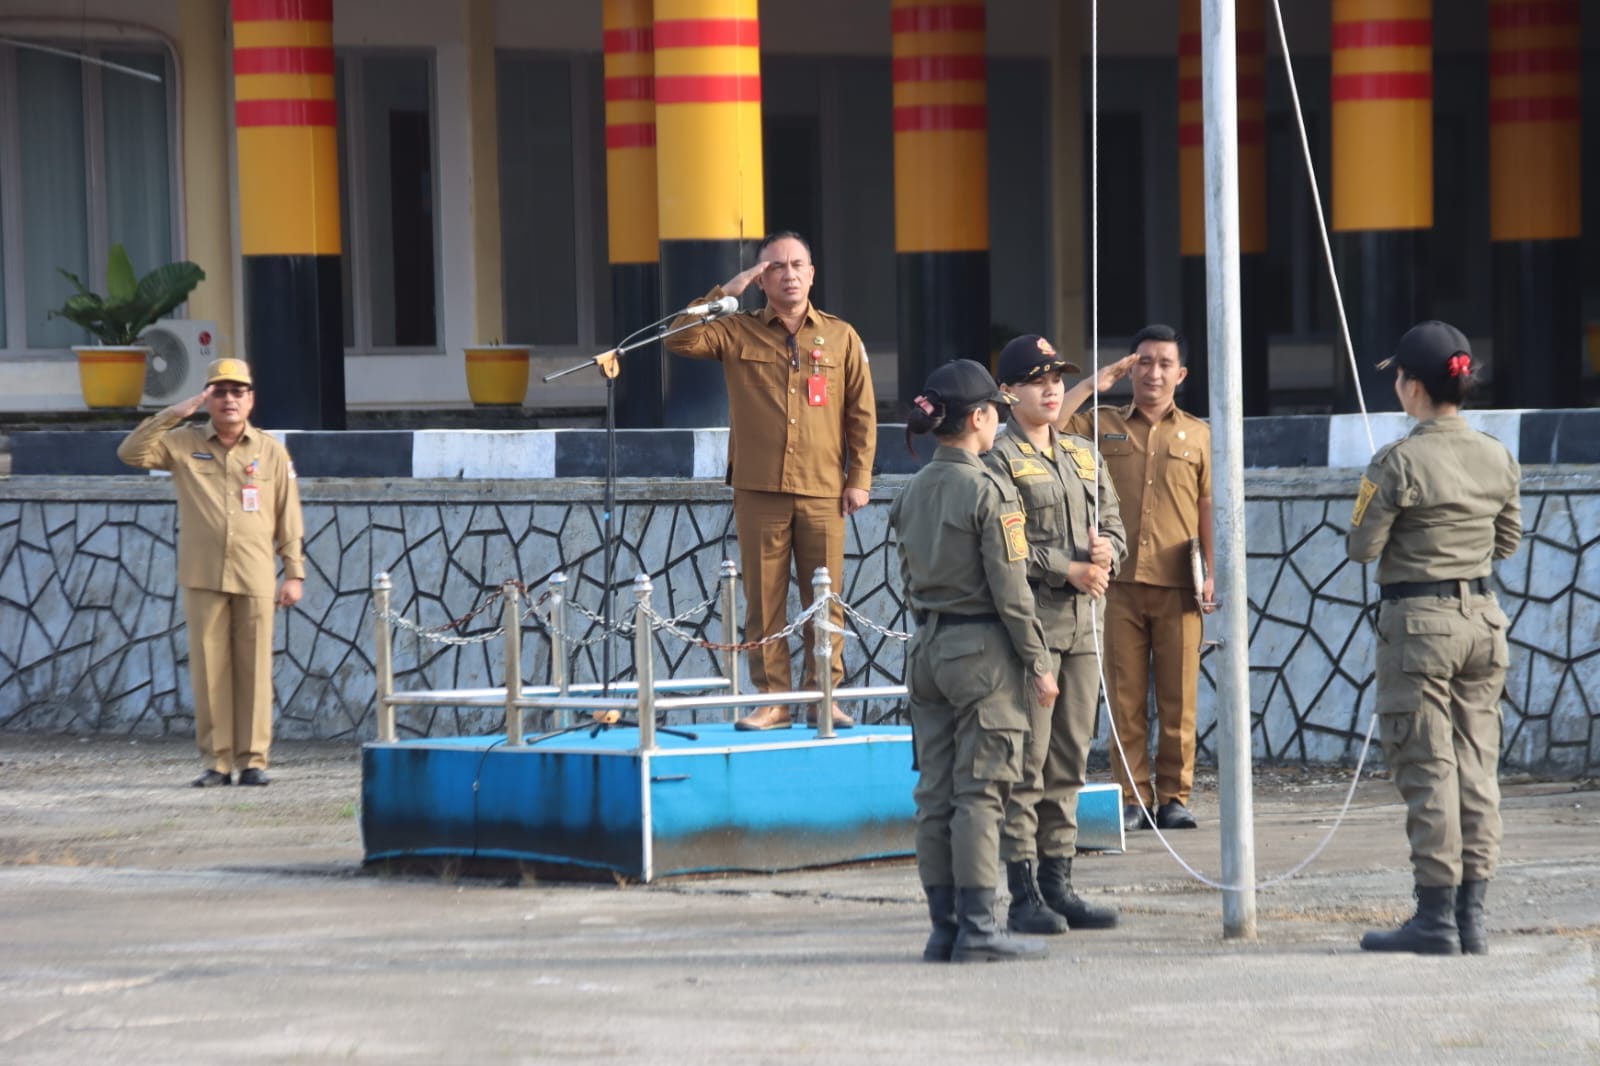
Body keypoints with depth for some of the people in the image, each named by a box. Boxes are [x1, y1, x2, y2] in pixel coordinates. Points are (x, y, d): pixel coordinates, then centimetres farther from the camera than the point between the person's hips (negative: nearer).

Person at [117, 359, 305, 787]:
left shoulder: (272, 452, 7)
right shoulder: (184, 444, 7)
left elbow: (288, 518, 7)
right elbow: (132, 452, -5)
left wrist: (294, 574, 2)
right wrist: (174, 413, -11)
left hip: (254, 578, 0)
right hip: (203, 578, 0)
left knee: (254, 670, 0)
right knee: (209, 670, 0)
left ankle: (252, 760, 5)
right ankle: (217, 761, 5)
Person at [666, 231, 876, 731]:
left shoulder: (840, 337, 9)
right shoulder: (738, 332, 7)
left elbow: (862, 414, 9)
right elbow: (680, 339, -7)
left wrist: (859, 479, 2)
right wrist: (726, 292, -8)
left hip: (823, 493, 0)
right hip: (759, 492, 0)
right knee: (764, 600, 0)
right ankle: (771, 698, 4)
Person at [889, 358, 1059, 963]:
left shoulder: (911, 493, 8)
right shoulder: (989, 492, -13)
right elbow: (1010, 590, -14)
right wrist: (1039, 663, -7)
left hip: (927, 652, 7)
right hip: (983, 652, -7)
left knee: (935, 795, 7)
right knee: (979, 794, -5)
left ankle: (944, 928, 9)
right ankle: (976, 929, -5)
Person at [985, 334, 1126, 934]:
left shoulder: (1085, 456, 18)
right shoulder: (999, 459, -4)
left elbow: (1113, 525, 18)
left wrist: (1105, 552, -4)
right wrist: (1067, 569, -16)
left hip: (1083, 624, 7)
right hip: (1029, 622, -7)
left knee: (1070, 762, 9)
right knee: (1026, 763, -7)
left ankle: (1057, 883, 15)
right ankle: (1023, 895, -5)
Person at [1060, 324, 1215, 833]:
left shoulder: (1197, 434, 12)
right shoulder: (1103, 425, 12)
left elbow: (1208, 510, 9)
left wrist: (1211, 574, 0)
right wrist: (1094, 384, 0)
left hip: (1177, 587, 0)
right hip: (1120, 583, 0)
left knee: (1178, 697, -1)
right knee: (1125, 695, -1)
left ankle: (1174, 796, 5)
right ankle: (1133, 798, 3)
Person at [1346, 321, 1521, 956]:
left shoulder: (1399, 463, -15)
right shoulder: (1498, 459, 4)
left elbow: (1362, 547, -11)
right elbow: (1508, 542, 12)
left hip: (1419, 620, -6)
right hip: (1483, 617, 6)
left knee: (1427, 769, -2)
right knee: (1477, 766, 9)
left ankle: (1436, 918, -2)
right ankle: (1472, 913, 10)